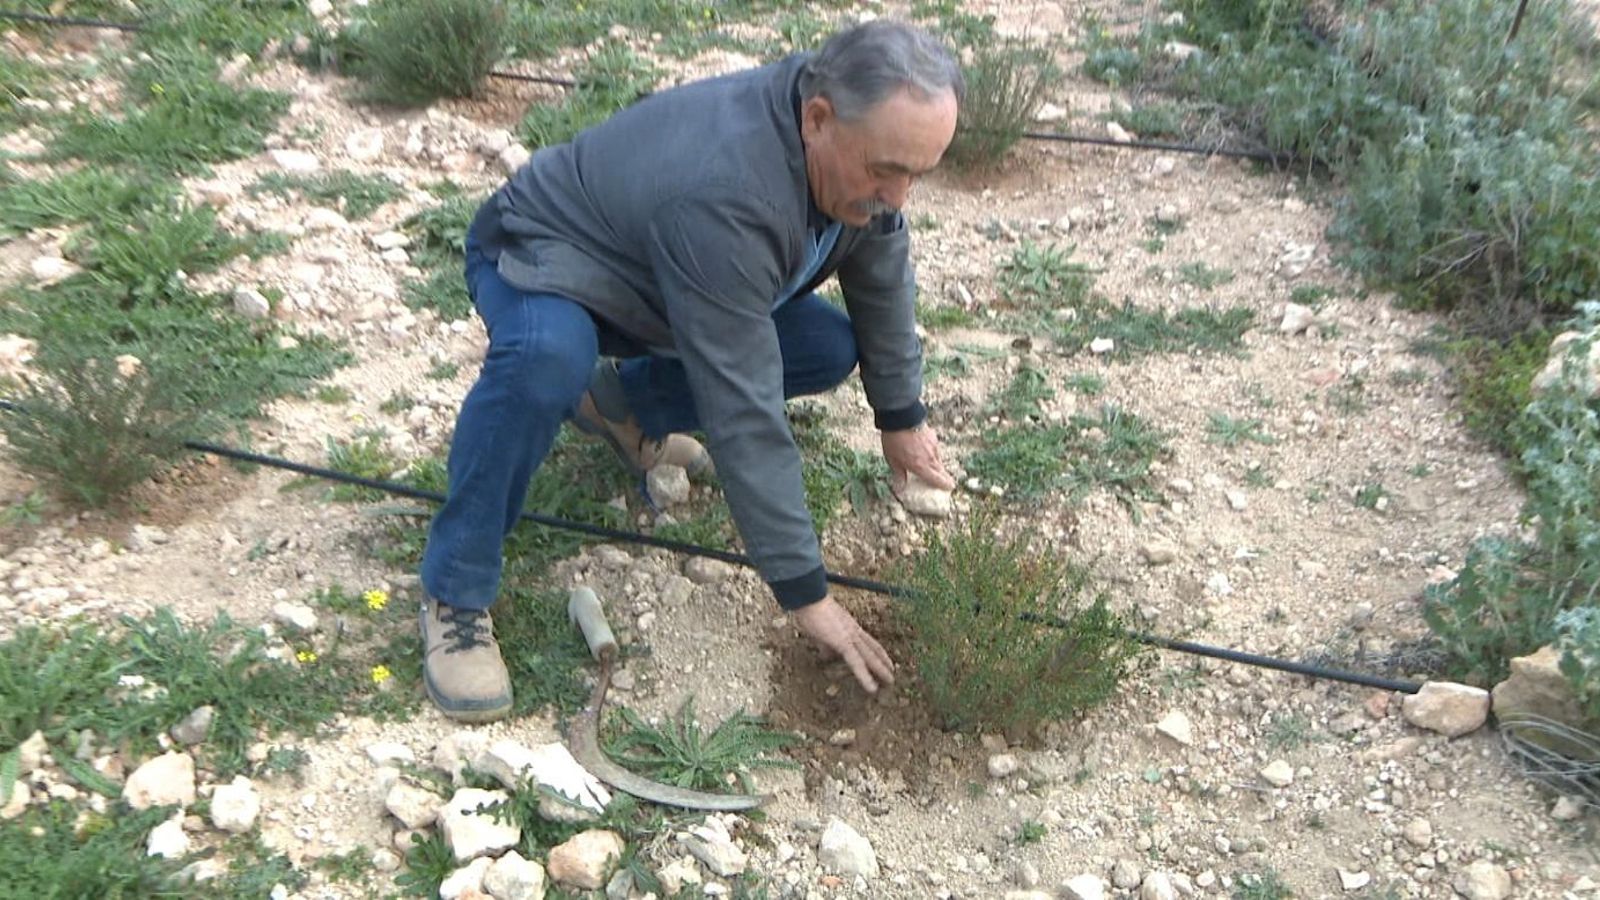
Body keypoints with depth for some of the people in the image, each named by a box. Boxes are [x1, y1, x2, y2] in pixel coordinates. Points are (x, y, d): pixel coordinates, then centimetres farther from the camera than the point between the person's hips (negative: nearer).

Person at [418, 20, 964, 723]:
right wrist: (804, 592, -34)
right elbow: (743, 414, -40)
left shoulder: (862, 146, -17)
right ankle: (454, 592, -19)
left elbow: (881, 273, 0)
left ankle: (621, 403, 14)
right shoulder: (724, 195, -41)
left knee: (832, 349, -6)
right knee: (548, 355, -40)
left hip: (670, 282, 7)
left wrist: (902, 418, 7)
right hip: (545, 261, -7)